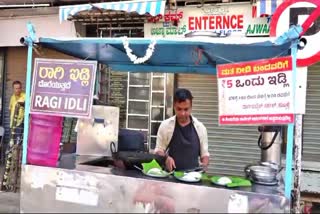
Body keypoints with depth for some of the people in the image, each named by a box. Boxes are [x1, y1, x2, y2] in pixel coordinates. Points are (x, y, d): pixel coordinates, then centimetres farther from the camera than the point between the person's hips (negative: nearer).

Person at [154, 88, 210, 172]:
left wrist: (204, 164, -8)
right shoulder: (165, 125, 0)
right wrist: (166, 157, -14)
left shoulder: (200, 127, 4)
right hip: (172, 173, -1)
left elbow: (204, 153, 10)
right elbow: (158, 150, 5)